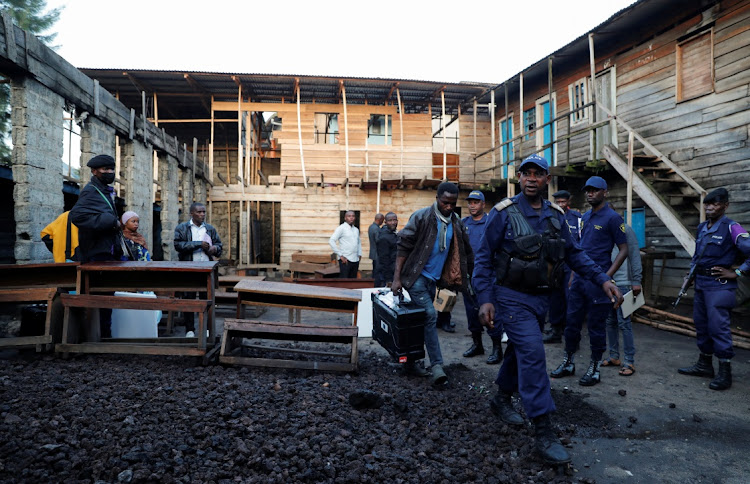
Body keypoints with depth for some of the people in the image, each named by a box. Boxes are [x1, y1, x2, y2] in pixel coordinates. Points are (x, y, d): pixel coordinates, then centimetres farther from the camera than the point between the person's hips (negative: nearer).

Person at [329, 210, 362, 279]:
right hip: (345, 260, -6)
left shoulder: (356, 230, 16)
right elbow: (331, 241, -12)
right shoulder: (341, 228, -4)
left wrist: (359, 255, 14)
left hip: (355, 260, 6)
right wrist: (340, 255, -14)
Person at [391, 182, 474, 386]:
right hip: (416, 276, -6)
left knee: (420, 320, 12)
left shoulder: (456, 223, 6)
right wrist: (397, 278, -16)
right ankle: (437, 366, -8)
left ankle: (410, 361, 25)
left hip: (434, 278, 6)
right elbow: (403, 247, -11)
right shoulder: (421, 217, -11)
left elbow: (465, 252, 14)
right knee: (430, 315, -14)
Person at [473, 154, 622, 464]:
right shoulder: (503, 213, -11)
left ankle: (502, 400, 41)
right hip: (512, 298, -6)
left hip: (541, 298, 6)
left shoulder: (555, 215, 6)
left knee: (520, 350, 18)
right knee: (532, 353, -15)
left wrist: (602, 280, -1)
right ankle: (543, 433, -7)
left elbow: (574, 253, 11)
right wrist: (485, 299, -17)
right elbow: (484, 258, -10)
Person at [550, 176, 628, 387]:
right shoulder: (585, 217, 14)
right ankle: (568, 363, 24)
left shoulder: (612, 217, -8)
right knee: (572, 321, 11)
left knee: (596, 326, 3)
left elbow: (624, 249, -9)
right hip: (580, 278, 7)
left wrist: (606, 276, -17)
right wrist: (574, 274, 15)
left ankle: (594, 369, 17)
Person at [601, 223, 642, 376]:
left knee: (624, 322, -4)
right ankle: (614, 357, 22)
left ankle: (629, 362, 3)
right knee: (610, 321, 12)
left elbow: (634, 255, -6)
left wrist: (636, 281, -10)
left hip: (622, 283, -6)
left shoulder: (625, 229, -3)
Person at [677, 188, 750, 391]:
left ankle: (725, 372, 4)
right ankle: (704, 364, 27)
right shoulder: (702, 228, 12)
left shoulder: (731, 228, -12)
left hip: (719, 285, -8)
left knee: (718, 327, -7)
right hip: (700, 283, 8)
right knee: (701, 324, 15)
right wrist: (692, 271, 15)